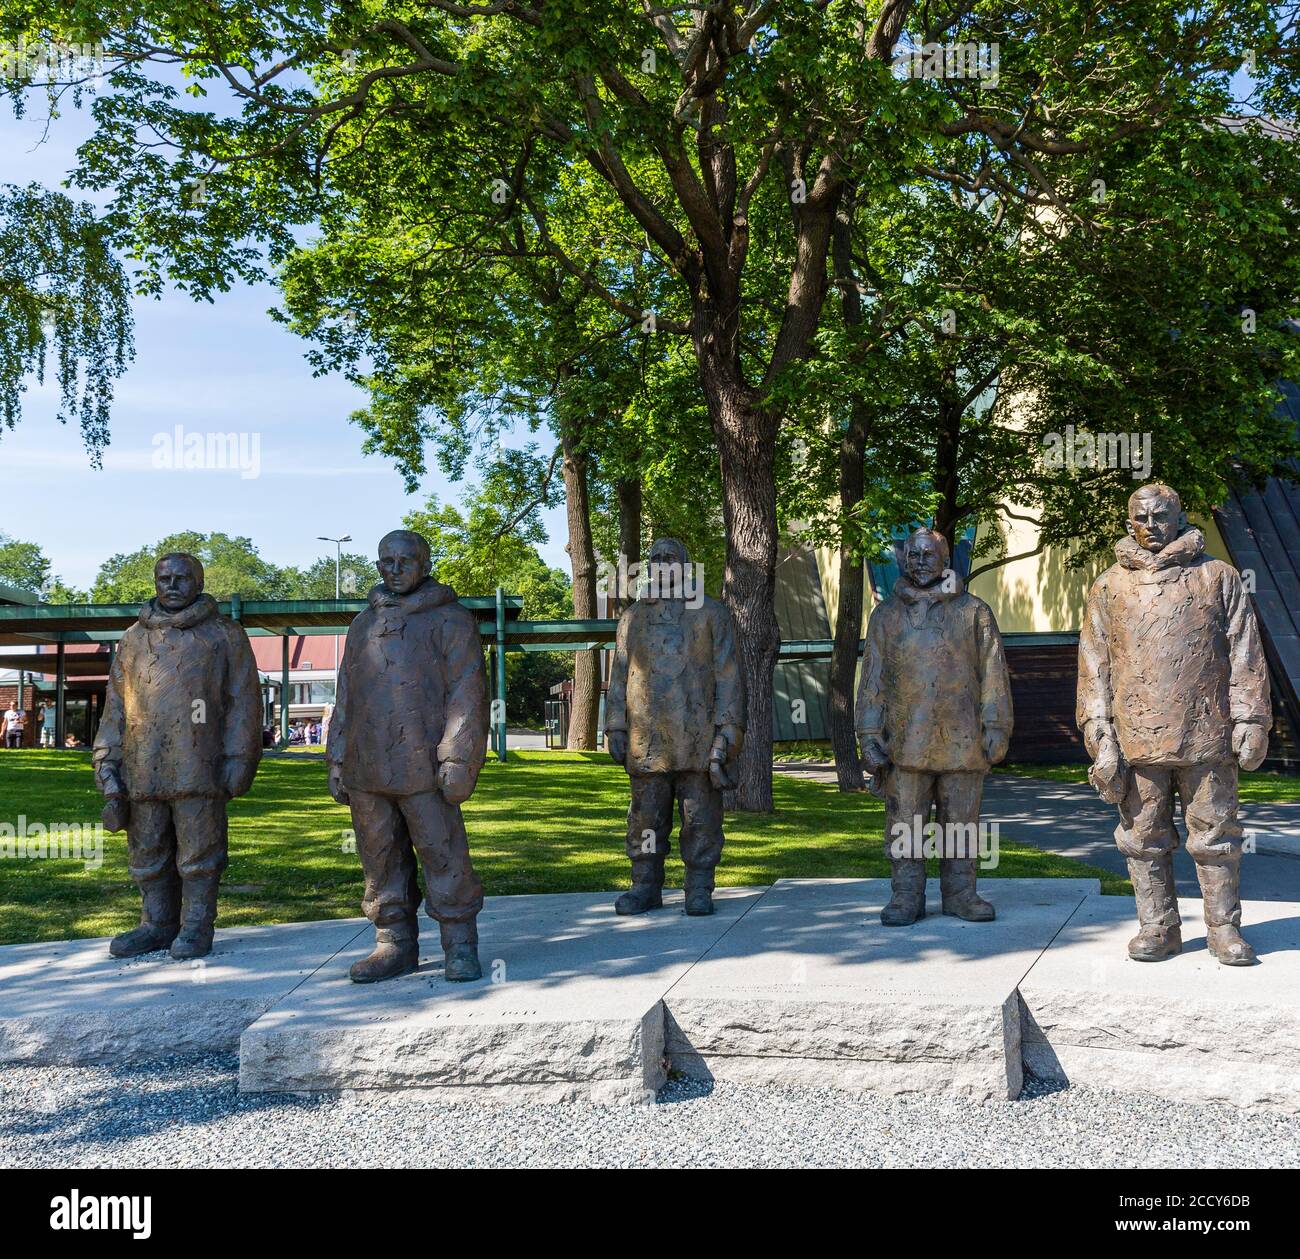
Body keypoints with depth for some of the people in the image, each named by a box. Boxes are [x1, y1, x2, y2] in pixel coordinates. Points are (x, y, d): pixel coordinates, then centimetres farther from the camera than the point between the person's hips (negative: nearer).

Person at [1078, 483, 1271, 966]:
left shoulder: (1218, 578, 7)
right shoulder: (1109, 587, 10)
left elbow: (1245, 654, 6)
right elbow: (1094, 664, 7)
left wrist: (1251, 721, -1)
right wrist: (1100, 735, -1)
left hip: (1207, 735, -1)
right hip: (1137, 739, 1)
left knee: (1215, 832, 5)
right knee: (1145, 837, 6)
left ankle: (1224, 928, 15)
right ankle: (1158, 927, 17)